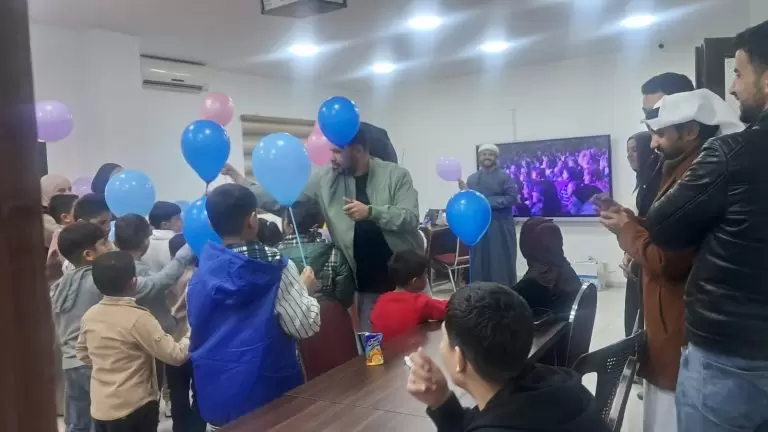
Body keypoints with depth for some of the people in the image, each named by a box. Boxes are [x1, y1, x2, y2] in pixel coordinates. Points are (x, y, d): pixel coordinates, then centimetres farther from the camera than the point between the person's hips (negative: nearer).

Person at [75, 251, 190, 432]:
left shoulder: (90, 315, -1)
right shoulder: (138, 318, -22)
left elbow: (82, 354, 15)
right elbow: (174, 355, -18)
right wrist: (191, 340, -1)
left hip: (100, 406, 7)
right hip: (134, 408, -6)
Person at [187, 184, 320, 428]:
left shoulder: (201, 275, -2)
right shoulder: (276, 269, -15)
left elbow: (196, 328, 10)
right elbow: (306, 327, -13)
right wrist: (305, 289, 3)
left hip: (217, 392, 4)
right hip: (266, 391, -4)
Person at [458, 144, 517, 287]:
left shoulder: (504, 177, 2)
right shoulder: (472, 179, 13)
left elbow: (512, 198, -9)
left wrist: (489, 202, -16)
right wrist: (465, 193, -8)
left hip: (500, 228, -3)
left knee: (501, 263, -1)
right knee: (480, 263, 5)